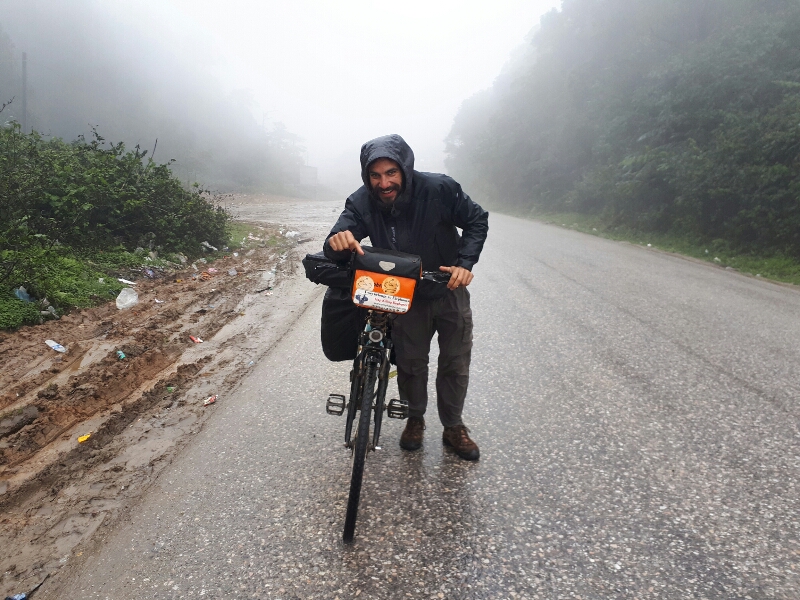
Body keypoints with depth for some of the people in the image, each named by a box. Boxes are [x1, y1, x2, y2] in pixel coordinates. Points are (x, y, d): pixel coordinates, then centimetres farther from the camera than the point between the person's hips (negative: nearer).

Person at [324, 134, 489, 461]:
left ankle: (453, 427, 29)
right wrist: (338, 242, -52)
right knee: (410, 363, 11)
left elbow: (477, 220, -11)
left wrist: (465, 263, -25)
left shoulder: (439, 189, -25)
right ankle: (415, 419, 37)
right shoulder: (361, 203, -21)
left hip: (450, 292, 0)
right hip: (406, 297, 1)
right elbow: (335, 249, -27)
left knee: (455, 364, 9)